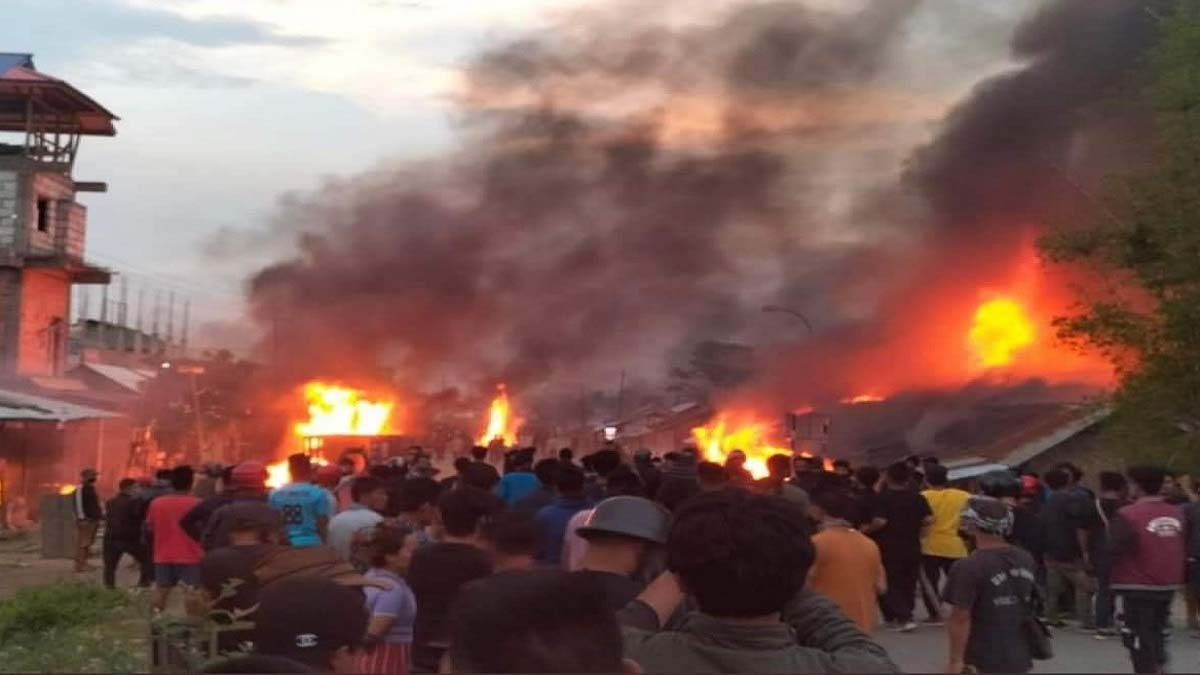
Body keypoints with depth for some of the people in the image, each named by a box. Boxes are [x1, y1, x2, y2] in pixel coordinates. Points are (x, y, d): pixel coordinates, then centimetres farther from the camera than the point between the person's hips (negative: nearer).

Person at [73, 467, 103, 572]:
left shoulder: (91, 488, 19)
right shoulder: (80, 489, -10)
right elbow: (78, 503, -17)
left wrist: (101, 514, 17)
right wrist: (82, 517, -21)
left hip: (93, 520, 10)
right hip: (85, 520, -10)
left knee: (88, 543, 12)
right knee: (82, 543, -10)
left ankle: (83, 563, 17)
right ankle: (80, 565, -10)